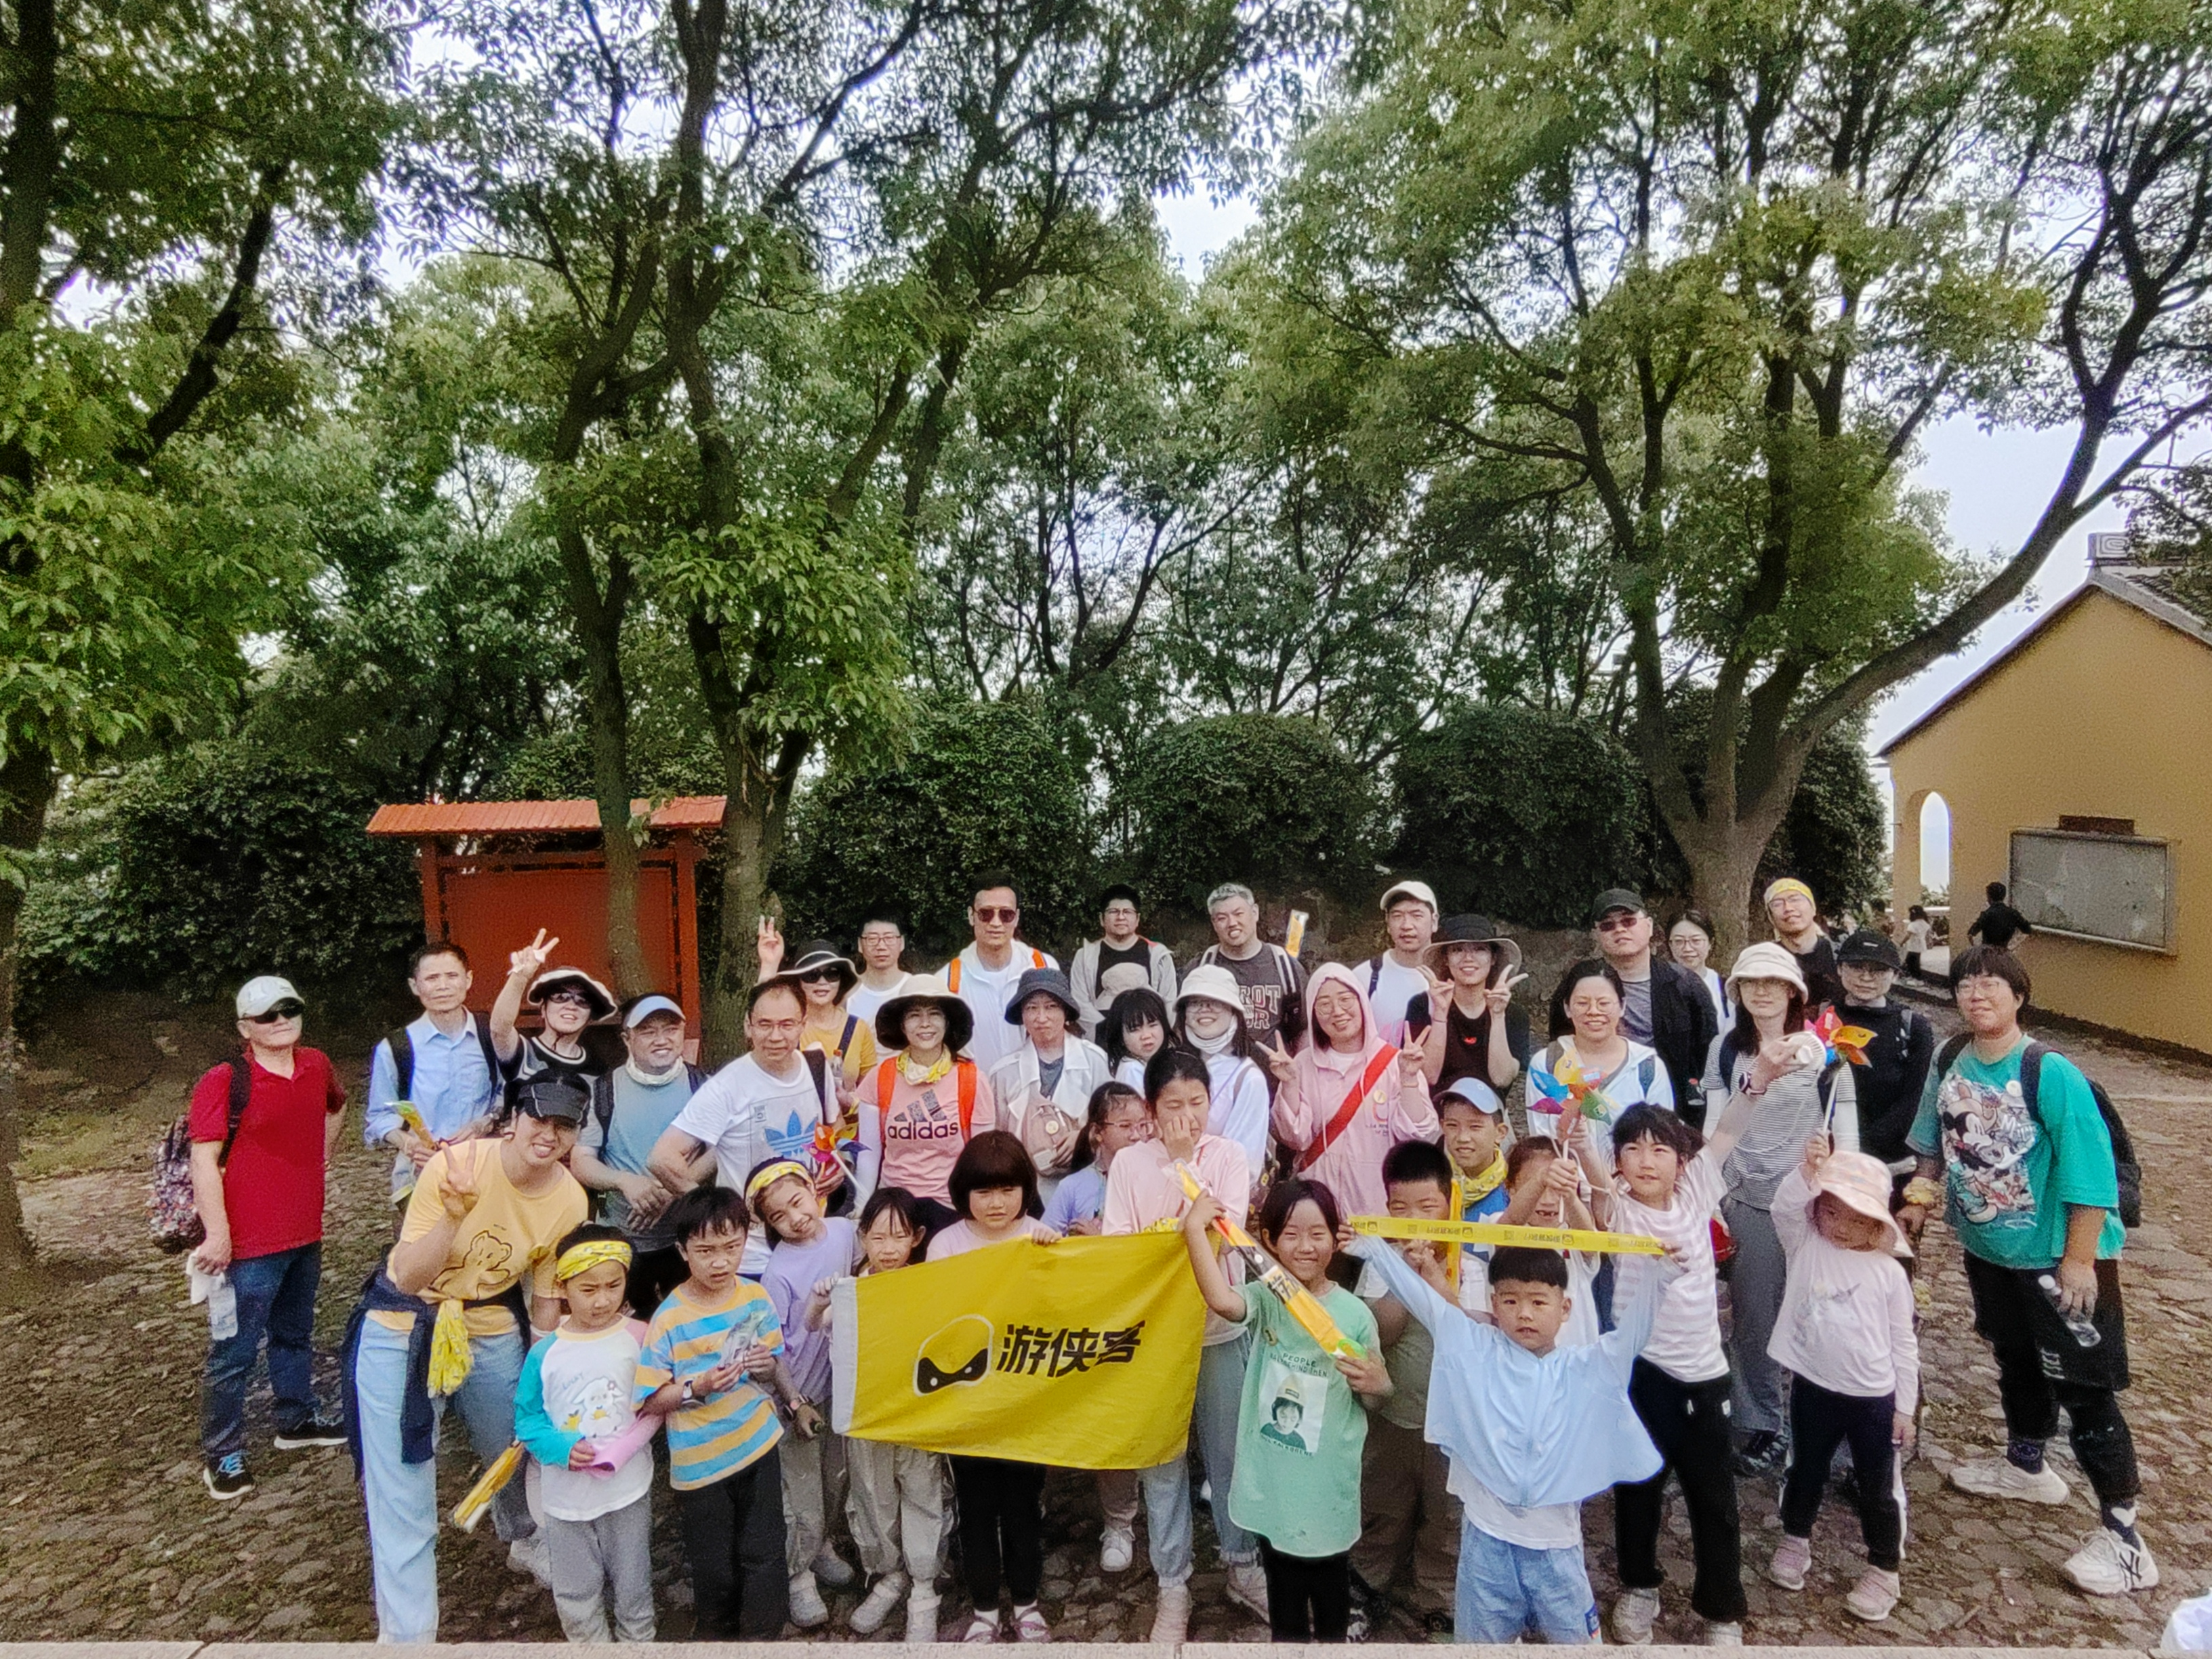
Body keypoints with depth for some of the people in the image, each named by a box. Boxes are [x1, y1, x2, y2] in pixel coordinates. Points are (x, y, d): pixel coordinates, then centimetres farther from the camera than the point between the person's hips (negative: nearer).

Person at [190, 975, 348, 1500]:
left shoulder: (316, 1065, 4)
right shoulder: (224, 1081, -16)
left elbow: (338, 1104, 27)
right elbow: (204, 1160, -20)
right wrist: (217, 1234, -23)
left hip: (306, 1233, 7)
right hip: (250, 1243, -7)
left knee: (296, 1334, 22)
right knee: (234, 1351, 3)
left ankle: (298, 1419, 38)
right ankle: (221, 1455, 17)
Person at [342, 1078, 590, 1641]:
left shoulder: (569, 1200, -13)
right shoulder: (456, 1165, -25)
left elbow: (546, 1300, 0)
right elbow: (408, 1278, -25)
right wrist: (455, 1213, -40)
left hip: (492, 1333, 4)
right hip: (404, 1330, -4)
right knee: (402, 1490, -2)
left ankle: (526, 1542, 52)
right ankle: (407, 1633, 18)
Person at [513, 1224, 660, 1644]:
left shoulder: (640, 1338, -11)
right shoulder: (545, 1352, -10)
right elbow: (527, 1418, -3)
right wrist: (562, 1448, -18)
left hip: (628, 1487, -1)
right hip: (567, 1494, 1)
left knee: (633, 1587, 17)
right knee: (575, 1595, 17)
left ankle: (639, 1641, 40)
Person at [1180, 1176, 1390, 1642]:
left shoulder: (1354, 1313, -11)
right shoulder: (1266, 1298, -12)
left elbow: (1374, 1393, 2)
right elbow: (1222, 1300, -35)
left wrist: (1376, 1384, -21)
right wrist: (1195, 1229, -36)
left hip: (1329, 1479, -1)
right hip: (1273, 1476, 1)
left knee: (1330, 1576, 17)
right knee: (1282, 1573, 21)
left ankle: (1333, 1635, 42)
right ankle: (1289, 1635, 44)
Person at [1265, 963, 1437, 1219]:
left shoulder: (1394, 1063, -3)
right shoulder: (1304, 1064, 3)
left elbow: (1416, 1136, -9)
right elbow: (1296, 1140, -2)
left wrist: (1408, 1079, -17)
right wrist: (1290, 1084, -12)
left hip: (1378, 1200, -1)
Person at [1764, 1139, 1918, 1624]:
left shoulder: (1888, 1272, -6)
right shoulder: (1806, 1247, -5)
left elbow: (1902, 1344, 0)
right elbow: (1784, 1207, -26)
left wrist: (1905, 1407, 1)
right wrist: (1808, 1171, -43)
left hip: (1873, 1399, -1)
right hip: (1813, 1388, 1)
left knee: (1876, 1489, 12)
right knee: (1805, 1470, 20)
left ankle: (1884, 1569, 31)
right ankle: (1795, 1540, 41)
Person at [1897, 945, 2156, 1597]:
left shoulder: (2050, 1074, -23)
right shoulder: (1948, 1064, -5)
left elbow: (2090, 1170, -21)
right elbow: (1935, 1146, 11)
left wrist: (2080, 1259, -19)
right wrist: (1919, 1201, 5)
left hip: (2058, 1257, -6)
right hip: (1988, 1248, 6)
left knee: (2083, 1385, 0)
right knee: (2016, 1359, 24)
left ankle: (2122, 1533, 12)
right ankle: (2026, 1465, 45)